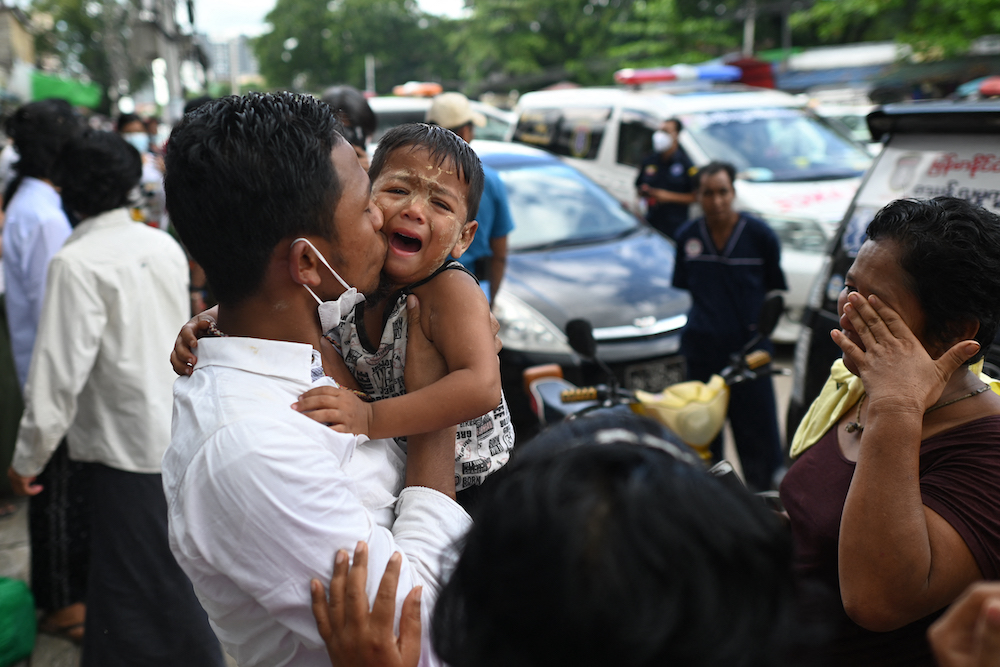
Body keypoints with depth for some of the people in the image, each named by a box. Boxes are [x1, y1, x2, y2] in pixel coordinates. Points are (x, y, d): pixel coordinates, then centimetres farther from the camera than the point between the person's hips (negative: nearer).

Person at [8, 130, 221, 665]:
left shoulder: (77, 263, -16)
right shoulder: (164, 245, 3)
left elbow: (62, 371, -17)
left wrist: (29, 456, -6)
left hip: (125, 447, -6)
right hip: (178, 434, 6)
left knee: (133, 589, 8)